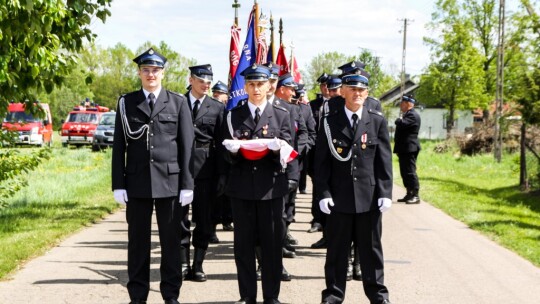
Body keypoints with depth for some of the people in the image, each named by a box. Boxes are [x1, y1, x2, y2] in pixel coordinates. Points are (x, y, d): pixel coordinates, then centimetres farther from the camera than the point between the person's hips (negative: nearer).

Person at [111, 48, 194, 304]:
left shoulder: (178, 102, 5)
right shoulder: (126, 103, 7)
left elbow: (187, 145, 2)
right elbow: (119, 146, 5)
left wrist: (187, 184, -3)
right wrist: (118, 184, -1)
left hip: (170, 181, -1)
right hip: (137, 182, 1)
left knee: (171, 240, 5)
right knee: (137, 241, 6)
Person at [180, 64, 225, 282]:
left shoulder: (218, 107, 5)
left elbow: (220, 143, 3)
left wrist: (221, 173, -3)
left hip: (206, 168, 1)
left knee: (204, 219, 5)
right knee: (180, 217, 4)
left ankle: (198, 265, 14)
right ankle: (183, 264, 13)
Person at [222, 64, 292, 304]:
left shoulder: (281, 115, 6)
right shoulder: (233, 115, 8)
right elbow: (227, 154, 7)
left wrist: (276, 148, -20)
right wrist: (233, 150, -16)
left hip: (271, 185, -1)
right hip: (241, 185, 1)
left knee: (272, 241, 2)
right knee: (243, 241, 5)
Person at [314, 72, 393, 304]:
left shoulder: (377, 121, 5)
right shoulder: (329, 122, 3)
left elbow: (384, 160, 3)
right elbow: (321, 161, 1)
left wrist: (385, 192, -4)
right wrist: (323, 193, -7)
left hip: (369, 196, 1)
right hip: (339, 197, 0)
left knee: (371, 248, 9)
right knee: (336, 250, 6)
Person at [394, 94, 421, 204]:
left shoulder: (412, 115, -13)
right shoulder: (407, 114, 20)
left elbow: (401, 124, -28)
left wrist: (399, 119, -6)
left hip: (409, 149, -10)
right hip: (404, 149, 10)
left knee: (410, 172, -9)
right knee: (405, 172, 13)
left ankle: (415, 196, -7)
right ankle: (409, 194, 19)